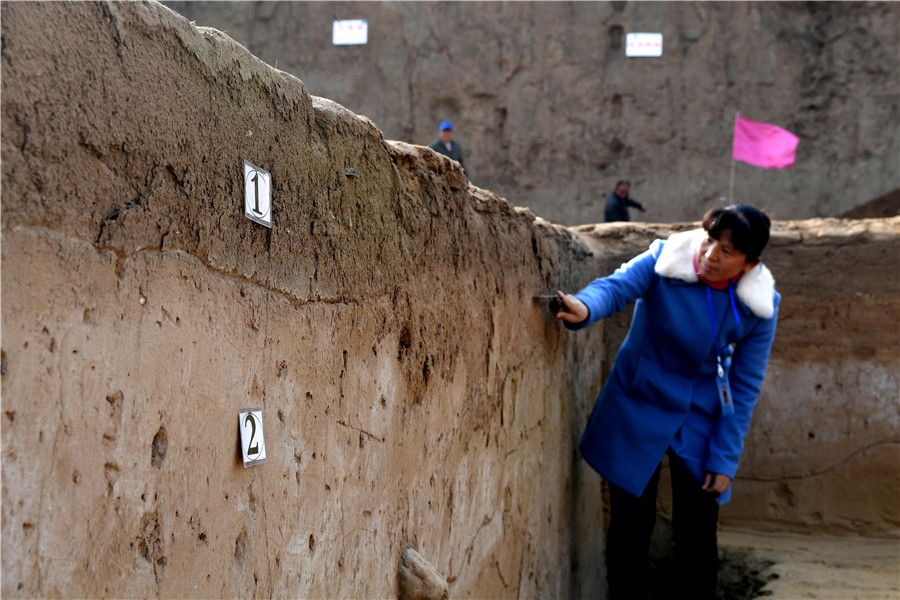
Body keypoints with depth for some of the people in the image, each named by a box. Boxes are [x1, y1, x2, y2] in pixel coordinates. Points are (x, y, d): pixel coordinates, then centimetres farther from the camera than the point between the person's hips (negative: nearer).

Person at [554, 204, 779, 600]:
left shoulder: (758, 307, -12)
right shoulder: (665, 260, -17)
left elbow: (744, 387, -7)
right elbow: (617, 286, -28)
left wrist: (724, 460, -6)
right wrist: (585, 307, -52)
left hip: (700, 420, 1)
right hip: (638, 409, -1)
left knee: (697, 538, 5)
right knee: (630, 528, 4)